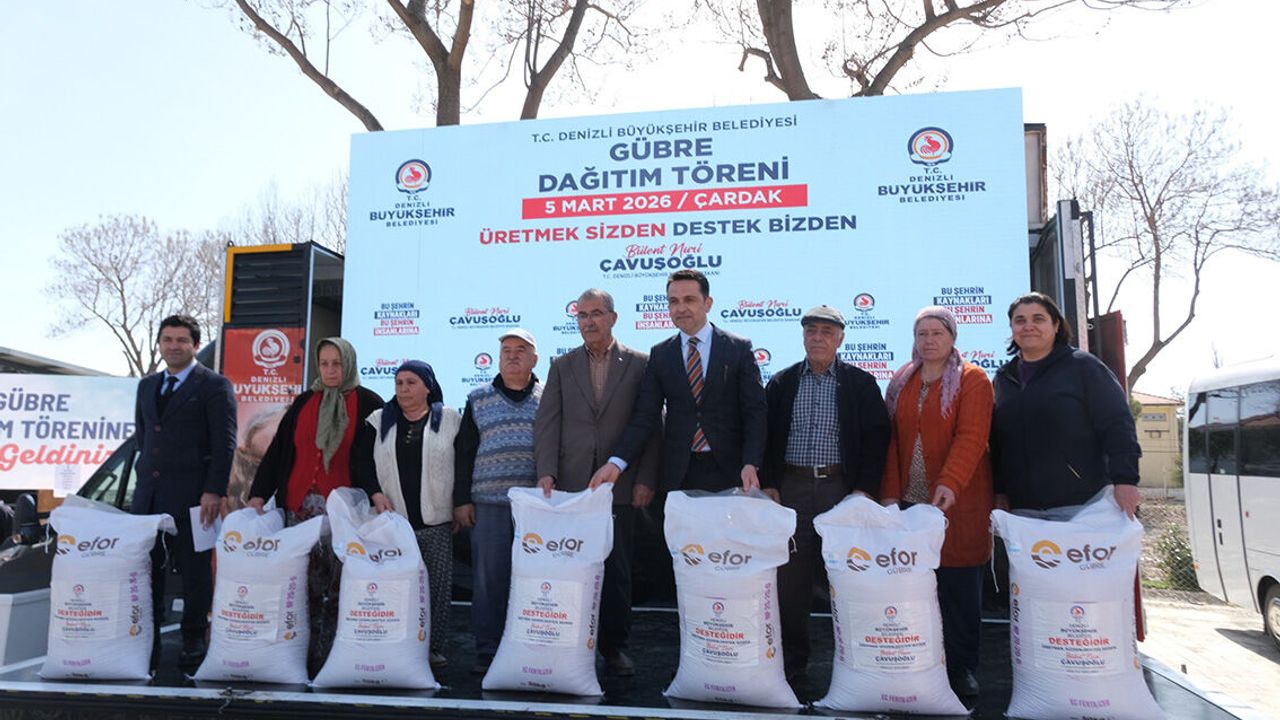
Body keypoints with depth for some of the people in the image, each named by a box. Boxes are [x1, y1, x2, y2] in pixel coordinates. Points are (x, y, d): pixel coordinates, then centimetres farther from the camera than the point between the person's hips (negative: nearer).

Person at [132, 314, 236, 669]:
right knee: (146, 566, 9)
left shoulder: (215, 386, -4)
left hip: (191, 494, -6)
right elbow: (143, 436, 24)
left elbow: (225, 444, -10)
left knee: (193, 570, 2)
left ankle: (193, 641, 13)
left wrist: (214, 492, -16)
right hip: (148, 492, 6)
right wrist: (145, 475, 14)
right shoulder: (147, 386, 17)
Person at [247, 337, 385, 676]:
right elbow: (278, 450, 12)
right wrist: (259, 494, 2)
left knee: (338, 586, -5)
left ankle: (329, 658, 1)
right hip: (299, 505, 3)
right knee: (303, 584, 2)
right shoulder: (304, 403, 15)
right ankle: (304, 657, 10)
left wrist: (375, 491, -18)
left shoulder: (368, 404, 3)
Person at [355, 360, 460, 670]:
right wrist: (375, 494, -5)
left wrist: (461, 506, -1)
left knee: (437, 584, 0)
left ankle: (434, 646, 10)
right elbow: (363, 465, 9)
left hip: (437, 521, -1)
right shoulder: (378, 422, 12)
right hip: (392, 519, 2)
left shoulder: (450, 420, 6)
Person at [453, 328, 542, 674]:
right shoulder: (479, 399, 12)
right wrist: (461, 500, 4)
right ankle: (487, 652, 11)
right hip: (489, 503, 1)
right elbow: (463, 452, 10)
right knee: (488, 580, 2)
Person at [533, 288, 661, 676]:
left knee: (618, 570, 4)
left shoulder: (639, 364, 5)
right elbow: (546, 423, 5)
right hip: (573, 485, 1)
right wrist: (546, 472, -8)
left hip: (620, 484, -1)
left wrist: (646, 479, -6)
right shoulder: (562, 366, 11)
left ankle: (614, 646, 18)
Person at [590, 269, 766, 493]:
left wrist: (750, 464, -16)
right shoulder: (659, 355, 6)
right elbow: (645, 415, 1)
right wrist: (616, 463, -12)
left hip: (729, 472, -1)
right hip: (679, 474, 1)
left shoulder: (739, 349, 1)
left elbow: (755, 411, -3)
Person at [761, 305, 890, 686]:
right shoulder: (781, 383, 10)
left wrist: (864, 489, -6)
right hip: (791, 488, 2)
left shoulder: (861, 384, 5)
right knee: (789, 576, 3)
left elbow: (876, 437, 2)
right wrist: (768, 484, 0)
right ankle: (791, 661, 15)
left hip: (842, 489, -1)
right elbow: (766, 436, 9)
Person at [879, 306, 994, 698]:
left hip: (957, 500, -3)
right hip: (909, 500, 3)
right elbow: (891, 439, 9)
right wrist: (890, 491, -2)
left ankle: (962, 669, 13)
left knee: (960, 587, 1)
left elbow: (971, 437, -12)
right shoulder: (901, 382, 13)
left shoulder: (972, 380, 0)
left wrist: (950, 483, -26)